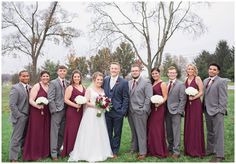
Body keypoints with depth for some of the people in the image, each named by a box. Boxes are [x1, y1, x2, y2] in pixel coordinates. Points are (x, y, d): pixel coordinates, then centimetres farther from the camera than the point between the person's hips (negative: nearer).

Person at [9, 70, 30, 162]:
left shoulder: (29, 87, 7)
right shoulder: (15, 88, -12)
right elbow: (12, 105, -16)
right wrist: (19, 116, -15)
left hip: (27, 117, 6)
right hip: (19, 117, -6)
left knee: (24, 137, 18)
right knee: (16, 138, 2)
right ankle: (13, 158, 14)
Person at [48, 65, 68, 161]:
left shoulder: (67, 83, 12)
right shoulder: (53, 83, -2)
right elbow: (50, 98, -7)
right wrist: (54, 110, -11)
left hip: (65, 111, 5)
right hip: (56, 111, -5)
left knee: (62, 132, 10)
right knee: (54, 132, -1)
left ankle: (58, 149, 23)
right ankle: (54, 153, 7)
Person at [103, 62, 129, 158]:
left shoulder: (124, 82, -4)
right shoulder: (105, 80, 7)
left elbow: (125, 98, -5)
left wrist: (123, 111, -11)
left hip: (118, 112, -3)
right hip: (107, 111, 3)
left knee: (117, 133, 9)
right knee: (108, 132, 12)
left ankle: (115, 151, 23)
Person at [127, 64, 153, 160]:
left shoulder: (146, 82, -3)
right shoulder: (128, 83, 13)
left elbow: (148, 97, -8)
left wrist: (144, 110, -12)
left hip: (140, 111, -5)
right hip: (130, 112, 5)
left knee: (141, 133, 0)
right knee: (133, 132, 13)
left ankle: (142, 152, 8)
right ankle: (134, 148, 25)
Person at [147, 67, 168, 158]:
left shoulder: (162, 84, -6)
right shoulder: (152, 84, 14)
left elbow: (165, 97, -10)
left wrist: (159, 103, -25)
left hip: (159, 108, -7)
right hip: (151, 108, 7)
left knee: (158, 129, -3)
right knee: (150, 128, 10)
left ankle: (160, 151, 9)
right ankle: (152, 149, 22)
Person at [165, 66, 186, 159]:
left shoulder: (181, 85, -3)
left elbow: (183, 99, -7)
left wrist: (179, 111, -12)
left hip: (175, 112, -5)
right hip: (167, 112, 5)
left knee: (176, 132, -2)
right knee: (169, 132, 11)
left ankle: (176, 152, 5)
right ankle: (170, 149, 23)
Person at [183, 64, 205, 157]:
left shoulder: (197, 79, -3)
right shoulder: (186, 80, 13)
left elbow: (201, 92, -8)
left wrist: (194, 97, -21)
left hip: (196, 104, -5)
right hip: (187, 104, 6)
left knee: (196, 126, -2)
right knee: (188, 126, 7)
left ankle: (197, 150, 7)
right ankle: (189, 149, 17)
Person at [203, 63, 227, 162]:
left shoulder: (221, 82, -10)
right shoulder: (205, 81, 12)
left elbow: (223, 99, -13)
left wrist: (220, 111, -17)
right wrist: (204, 108, 7)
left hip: (217, 111, -7)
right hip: (207, 111, 7)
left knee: (218, 133, -1)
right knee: (210, 132, 18)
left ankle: (219, 155, 7)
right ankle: (210, 150, 30)